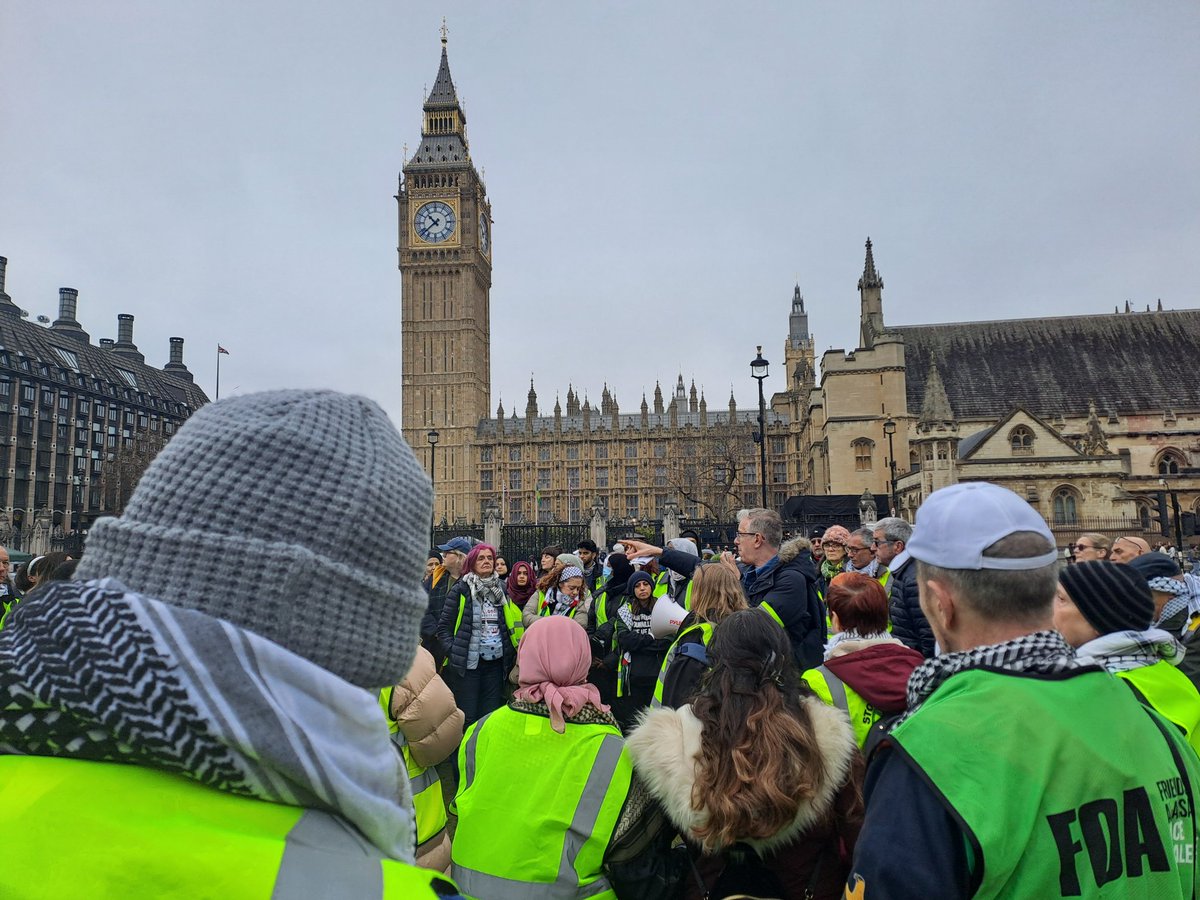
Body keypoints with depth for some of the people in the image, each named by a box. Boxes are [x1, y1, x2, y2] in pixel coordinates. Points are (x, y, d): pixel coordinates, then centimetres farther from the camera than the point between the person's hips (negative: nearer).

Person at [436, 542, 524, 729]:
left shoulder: (502, 590, 9)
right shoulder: (461, 590, -3)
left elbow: (513, 623, 16)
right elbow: (444, 627, -2)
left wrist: (511, 653, 7)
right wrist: (453, 651, -12)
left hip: (495, 663, 4)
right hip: (467, 664, -4)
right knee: (467, 717, 1)